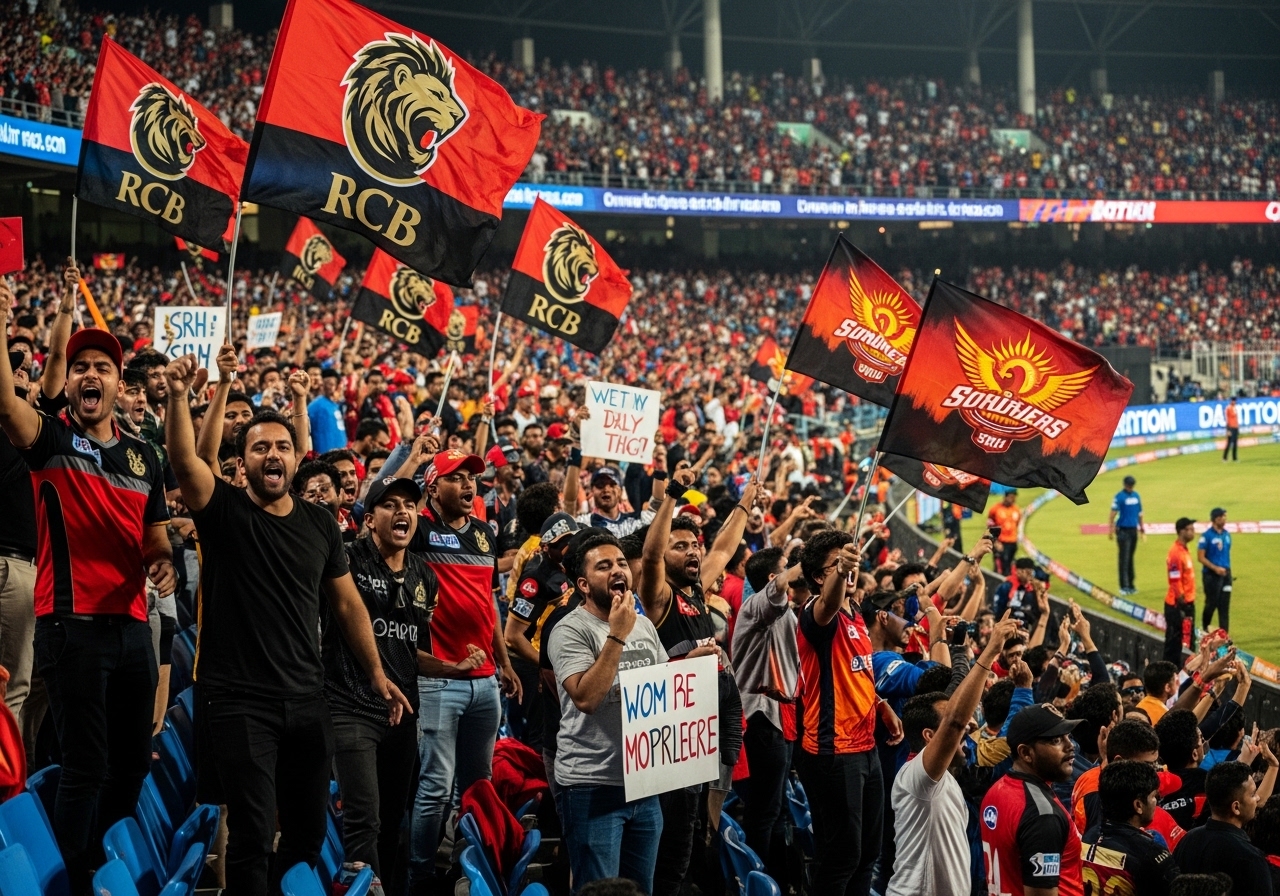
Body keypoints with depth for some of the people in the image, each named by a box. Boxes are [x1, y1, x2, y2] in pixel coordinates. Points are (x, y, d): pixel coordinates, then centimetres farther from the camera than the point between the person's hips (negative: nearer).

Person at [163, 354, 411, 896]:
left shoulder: (320, 524, 10)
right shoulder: (225, 512, -2)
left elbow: (347, 603, 16)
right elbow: (184, 459, -20)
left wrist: (377, 673, 12)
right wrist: (178, 397, -36)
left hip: (306, 699, 5)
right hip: (239, 701, -5)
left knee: (309, 831, 11)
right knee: (253, 832, -9)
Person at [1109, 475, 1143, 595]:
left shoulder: (1136, 496, 11)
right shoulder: (1119, 497, -8)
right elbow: (1113, 513, -12)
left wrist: (1141, 527, 21)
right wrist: (1111, 530, -18)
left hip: (1133, 530, 6)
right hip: (1123, 530, -6)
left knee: (1130, 558, 11)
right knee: (1124, 559, -7)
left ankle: (1130, 585, 16)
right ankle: (1124, 586, -7)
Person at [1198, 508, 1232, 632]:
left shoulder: (1226, 534, 7)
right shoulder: (1207, 536, -12)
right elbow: (1200, 557, -12)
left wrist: (1227, 569, 12)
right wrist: (1215, 568, -18)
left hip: (1225, 574, 5)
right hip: (1211, 575, -5)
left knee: (1224, 606, 5)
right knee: (1211, 603, 3)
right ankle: (1204, 628, 25)